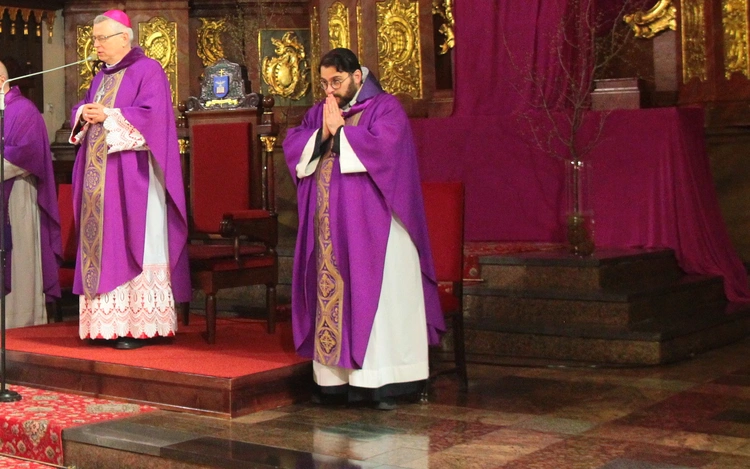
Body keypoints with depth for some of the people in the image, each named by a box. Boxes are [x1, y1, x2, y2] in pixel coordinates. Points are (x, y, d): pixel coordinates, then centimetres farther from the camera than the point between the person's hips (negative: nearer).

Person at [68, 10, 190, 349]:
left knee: (132, 245, -8)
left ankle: (141, 324, -6)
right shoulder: (102, 76, 19)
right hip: (100, 178, 8)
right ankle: (108, 321, 9)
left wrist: (108, 116, -18)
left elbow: (151, 116, -17)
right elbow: (81, 110, 19)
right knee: (102, 244, 5)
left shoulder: (148, 71, -5)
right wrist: (84, 114, -3)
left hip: (132, 178, -8)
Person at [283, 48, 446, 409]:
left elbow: (383, 146, -18)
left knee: (373, 296, -6)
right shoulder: (319, 113, 17)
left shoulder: (385, 107, -1)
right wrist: (321, 133, -9)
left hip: (371, 227, -6)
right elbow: (291, 145, 7)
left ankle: (383, 382, -3)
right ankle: (336, 378, 9)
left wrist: (340, 131, -11)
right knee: (331, 293, 4)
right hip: (329, 227, 6)